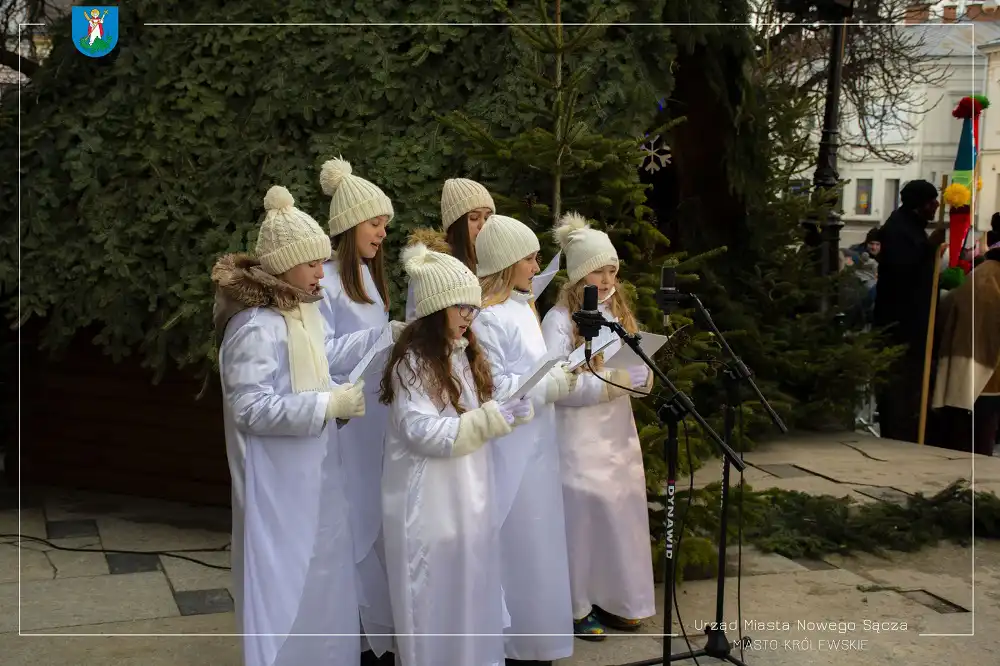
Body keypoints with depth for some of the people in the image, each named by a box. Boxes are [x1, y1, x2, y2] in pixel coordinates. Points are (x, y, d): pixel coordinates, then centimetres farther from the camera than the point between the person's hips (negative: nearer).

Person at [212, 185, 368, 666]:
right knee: (284, 582, 3)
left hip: (311, 471, 9)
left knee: (321, 574, 19)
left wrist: (341, 397, -2)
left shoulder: (301, 310, 6)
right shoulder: (256, 325, -22)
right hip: (278, 481, -9)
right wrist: (330, 405, -24)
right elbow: (252, 409, -25)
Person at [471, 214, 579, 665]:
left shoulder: (521, 308, 12)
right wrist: (551, 386, -17)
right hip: (510, 450, -9)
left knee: (537, 545, 15)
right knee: (517, 549, -1)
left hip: (534, 445, 9)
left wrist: (561, 376, 3)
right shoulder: (487, 318, -18)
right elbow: (490, 389, -21)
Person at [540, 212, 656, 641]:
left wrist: (643, 377, -9)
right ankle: (578, 608, 14)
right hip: (579, 435, -6)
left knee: (620, 511, 9)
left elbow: (632, 367, 14)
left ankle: (613, 598, 24)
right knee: (583, 514, 0)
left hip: (618, 431, 6)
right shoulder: (559, 320, -11)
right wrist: (610, 383, -23)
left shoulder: (619, 313, 10)